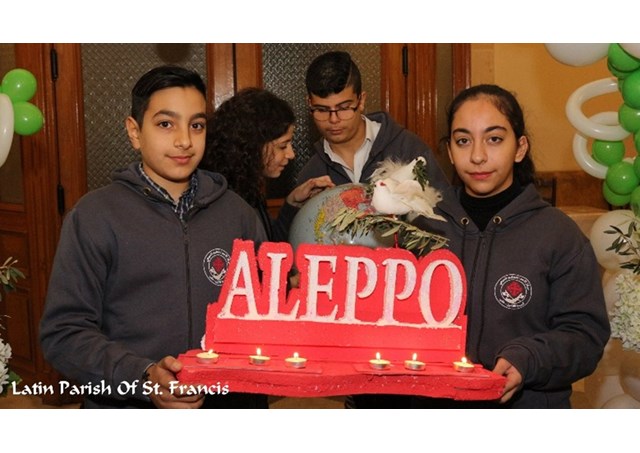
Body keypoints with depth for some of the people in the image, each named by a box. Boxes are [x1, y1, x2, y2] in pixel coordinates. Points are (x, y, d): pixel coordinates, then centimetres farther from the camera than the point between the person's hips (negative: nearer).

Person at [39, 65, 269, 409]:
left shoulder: (236, 212, 5)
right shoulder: (94, 216, -6)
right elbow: (63, 333, -9)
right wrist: (143, 377, -22)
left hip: (230, 400, 3)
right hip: (127, 407, -2)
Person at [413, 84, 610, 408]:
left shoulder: (558, 233, 2)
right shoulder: (423, 227, 9)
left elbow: (586, 333, -1)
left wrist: (525, 360, -16)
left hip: (530, 407, -2)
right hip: (435, 402, 2)